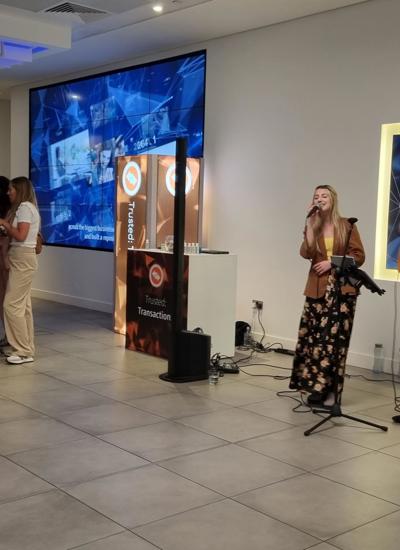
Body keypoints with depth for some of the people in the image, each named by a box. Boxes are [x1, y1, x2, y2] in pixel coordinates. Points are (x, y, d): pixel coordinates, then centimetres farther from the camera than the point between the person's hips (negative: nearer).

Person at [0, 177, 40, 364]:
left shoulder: (24, 207, -11)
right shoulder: (27, 207, 19)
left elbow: (21, 236, -19)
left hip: (22, 259, -10)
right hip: (22, 259, 10)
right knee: (23, 305, 9)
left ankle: (23, 351, -6)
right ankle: (27, 350, 12)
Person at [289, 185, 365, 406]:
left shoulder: (346, 226, 4)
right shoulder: (312, 227, 10)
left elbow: (359, 256, 1)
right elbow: (306, 253, -8)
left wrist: (333, 262, -9)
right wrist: (310, 223, -8)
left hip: (343, 289, -2)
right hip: (318, 289, 2)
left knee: (334, 338, -5)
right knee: (313, 336, -2)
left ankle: (329, 389, 3)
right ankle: (317, 386, 9)